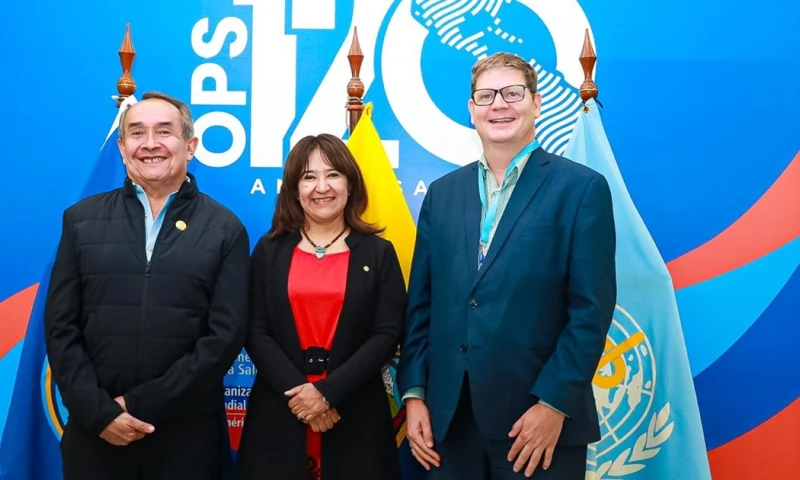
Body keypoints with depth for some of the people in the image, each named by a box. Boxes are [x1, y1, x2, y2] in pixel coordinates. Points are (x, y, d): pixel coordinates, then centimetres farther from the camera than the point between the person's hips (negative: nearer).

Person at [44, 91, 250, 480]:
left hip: (188, 434, -1)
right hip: (95, 431, 1)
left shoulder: (225, 229, 0)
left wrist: (142, 403, -11)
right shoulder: (82, 219, 6)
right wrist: (98, 412, -9)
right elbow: (60, 327, 2)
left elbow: (226, 334, -7)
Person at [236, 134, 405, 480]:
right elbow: (255, 332, -1)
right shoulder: (269, 250, 6)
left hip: (355, 417, 0)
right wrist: (297, 390, -14)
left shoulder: (378, 253, 3)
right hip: (278, 414, 1)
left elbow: (387, 335, -5)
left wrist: (327, 391, -14)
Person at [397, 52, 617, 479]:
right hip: (449, 419, 4)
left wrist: (554, 404, -14)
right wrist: (413, 393, 3)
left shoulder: (581, 188, -3)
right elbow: (421, 304, 10)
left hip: (537, 416, -4)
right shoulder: (442, 193, 10)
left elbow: (591, 310, -8)